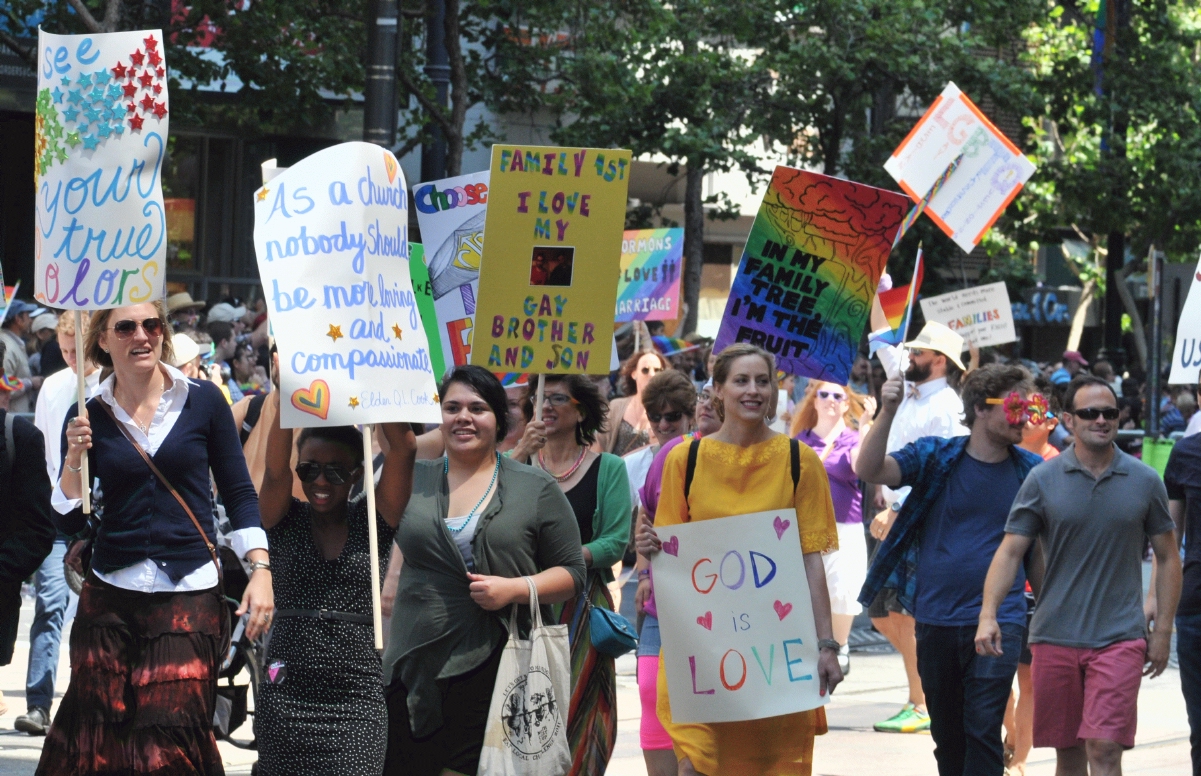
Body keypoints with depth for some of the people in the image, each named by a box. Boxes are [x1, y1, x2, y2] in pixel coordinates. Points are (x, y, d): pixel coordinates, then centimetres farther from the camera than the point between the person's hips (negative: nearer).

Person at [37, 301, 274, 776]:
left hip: (190, 598, -2)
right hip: (110, 595, 2)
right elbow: (68, 522, 5)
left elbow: (239, 493, 7)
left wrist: (260, 570, -3)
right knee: (96, 735, -2)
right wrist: (74, 460, -11)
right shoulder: (89, 418, 5)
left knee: (171, 738, -8)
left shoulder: (202, 402, 2)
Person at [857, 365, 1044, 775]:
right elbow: (869, 470, -13)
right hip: (937, 618, 2)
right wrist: (888, 412, -28)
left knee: (983, 728, -13)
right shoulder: (936, 457, 0)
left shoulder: (1030, 471, 2)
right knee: (947, 734, 12)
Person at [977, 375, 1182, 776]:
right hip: (1054, 637, 1)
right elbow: (1010, 551, -2)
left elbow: (1167, 558, 10)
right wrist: (988, 615, -15)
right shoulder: (1042, 480, 1)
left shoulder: (1145, 482, 3)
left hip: (1119, 638, -1)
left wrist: (1163, 631, 4)